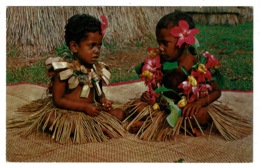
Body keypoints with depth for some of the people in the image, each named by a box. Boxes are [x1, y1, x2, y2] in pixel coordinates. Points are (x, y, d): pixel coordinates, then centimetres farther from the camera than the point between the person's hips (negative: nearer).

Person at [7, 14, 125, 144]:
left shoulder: (97, 68, 1)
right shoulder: (64, 69, -15)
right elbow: (58, 100, -15)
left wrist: (103, 100, -7)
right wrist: (84, 106, -20)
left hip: (91, 110, 5)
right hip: (66, 111, -5)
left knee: (118, 113, -6)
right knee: (49, 119, -35)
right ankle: (99, 128, -32)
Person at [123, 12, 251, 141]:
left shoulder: (200, 65, -17)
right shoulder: (157, 62, -5)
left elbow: (217, 91, -8)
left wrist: (199, 103, -25)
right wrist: (148, 94, -12)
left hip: (188, 107, -3)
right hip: (163, 105, 3)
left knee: (201, 115, -36)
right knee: (133, 107, -15)